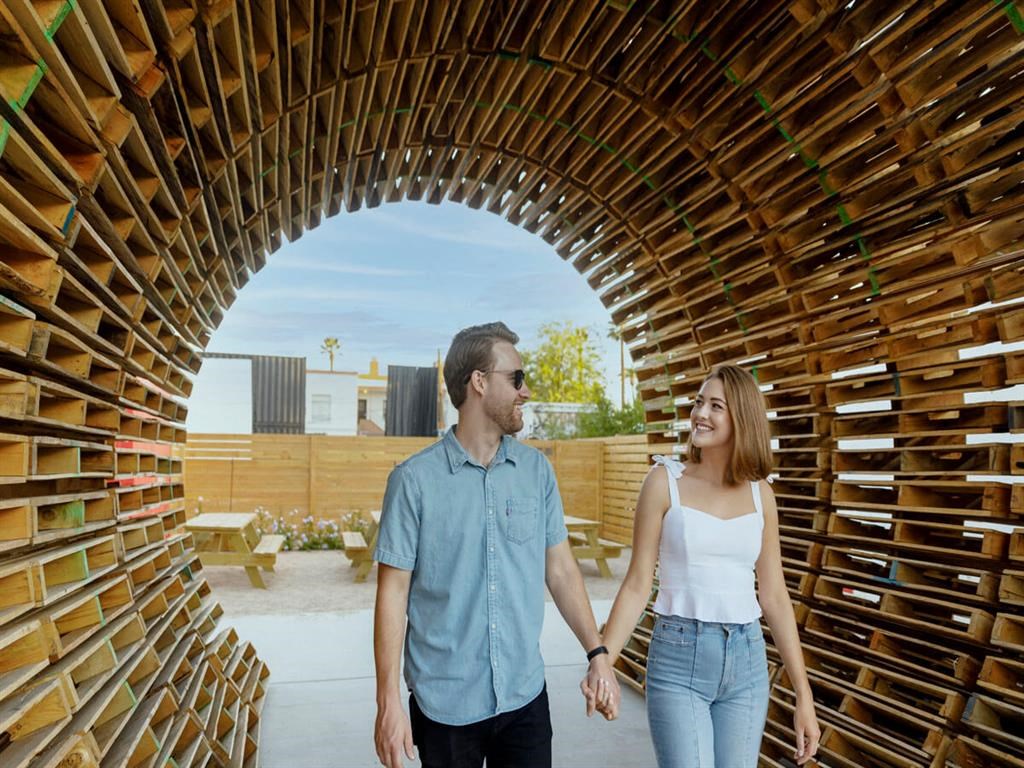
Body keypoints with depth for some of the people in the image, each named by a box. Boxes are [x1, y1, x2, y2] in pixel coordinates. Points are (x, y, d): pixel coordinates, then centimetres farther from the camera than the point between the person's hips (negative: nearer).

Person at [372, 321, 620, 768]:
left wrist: (596, 653, 1)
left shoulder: (537, 470, -1)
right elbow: (393, 592, -7)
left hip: (526, 696, 3)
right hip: (445, 703, -2)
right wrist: (388, 701, -8)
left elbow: (560, 570, 4)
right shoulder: (414, 479, -11)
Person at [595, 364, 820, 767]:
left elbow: (774, 597, 7)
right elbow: (637, 585, -5)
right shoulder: (665, 480, -7)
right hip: (678, 659, -3)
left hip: (747, 661, 4)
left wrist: (803, 694, 7)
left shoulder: (760, 492, 3)